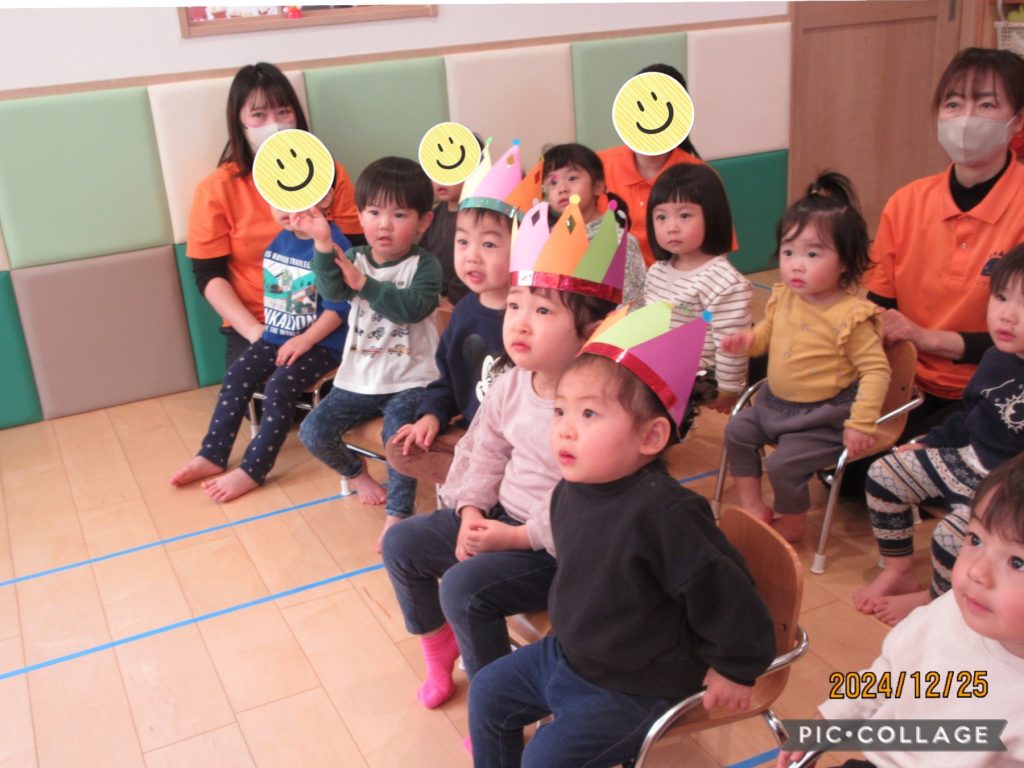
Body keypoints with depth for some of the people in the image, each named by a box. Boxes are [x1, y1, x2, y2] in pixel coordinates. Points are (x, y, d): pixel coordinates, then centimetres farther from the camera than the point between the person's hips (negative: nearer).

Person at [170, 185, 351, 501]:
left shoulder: (333, 244, -19)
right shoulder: (278, 241, 5)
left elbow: (338, 308, -19)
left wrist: (305, 341, -21)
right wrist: (274, 333, 10)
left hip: (320, 341, -8)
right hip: (277, 334, 8)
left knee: (279, 387, -23)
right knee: (237, 376, -4)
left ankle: (252, 471, -15)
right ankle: (212, 455, 4)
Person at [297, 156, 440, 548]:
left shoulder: (425, 265, -6)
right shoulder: (354, 258, 6)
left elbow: (413, 307, -25)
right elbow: (333, 291, -16)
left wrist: (365, 284, -26)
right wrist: (323, 244, -32)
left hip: (409, 380, -5)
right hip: (357, 379, 5)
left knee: (399, 433, -31)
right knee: (313, 432, -6)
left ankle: (397, 514, -12)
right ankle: (356, 472, 24)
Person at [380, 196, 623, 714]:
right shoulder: (511, 384, -3)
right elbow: (485, 452, 9)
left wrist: (516, 538, -23)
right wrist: (472, 512, -6)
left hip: (558, 545, -8)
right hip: (500, 516, 9)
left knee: (464, 588, -24)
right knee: (401, 543, 7)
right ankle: (437, 651, 28)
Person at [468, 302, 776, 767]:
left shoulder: (662, 511, -34)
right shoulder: (570, 489, -6)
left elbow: (721, 591, -24)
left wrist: (736, 670, -13)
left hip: (637, 685, -8)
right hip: (568, 652, 8)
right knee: (488, 693, 14)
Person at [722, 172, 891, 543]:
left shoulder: (851, 315, -23)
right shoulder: (783, 297, -3)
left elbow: (875, 371, -20)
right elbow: (769, 332, 17)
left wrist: (861, 424, -25)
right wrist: (748, 340, -5)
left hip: (823, 416, -8)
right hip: (776, 402, 8)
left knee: (783, 463, -17)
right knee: (737, 431, 7)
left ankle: (793, 524, 11)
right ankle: (753, 506, 19)